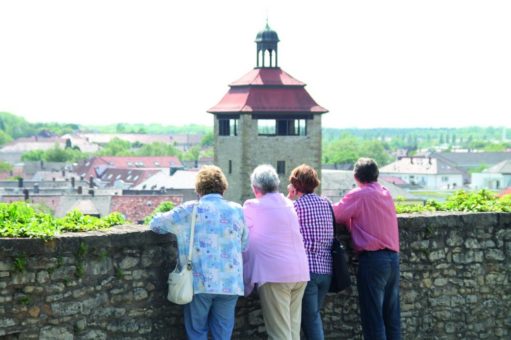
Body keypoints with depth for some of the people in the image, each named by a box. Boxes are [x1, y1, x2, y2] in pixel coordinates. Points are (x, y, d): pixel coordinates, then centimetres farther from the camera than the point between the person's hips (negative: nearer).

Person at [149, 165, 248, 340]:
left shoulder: (189, 210, -1)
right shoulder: (237, 210, 3)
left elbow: (156, 223, 9)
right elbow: (244, 245, 10)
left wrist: (180, 227, 26)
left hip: (200, 283, -1)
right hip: (229, 283, 2)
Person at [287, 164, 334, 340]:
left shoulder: (297, 205, -7)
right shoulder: (326, 203, 10)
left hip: (307, 269, -6)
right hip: (326, 268, 6)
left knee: (310, 318, 1)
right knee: (314, 314, 19)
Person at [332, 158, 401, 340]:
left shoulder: (359, 195, -7)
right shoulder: (386, 193, 14)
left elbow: (335, 214, -7)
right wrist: (352, 214, 18)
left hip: (372, 258, -7)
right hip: (393, 257, 7)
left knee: (372, 318, -1)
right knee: (392, 316, 12)